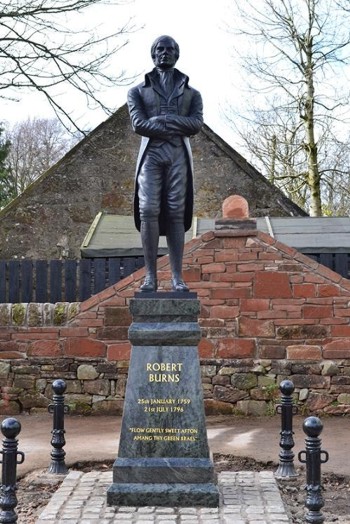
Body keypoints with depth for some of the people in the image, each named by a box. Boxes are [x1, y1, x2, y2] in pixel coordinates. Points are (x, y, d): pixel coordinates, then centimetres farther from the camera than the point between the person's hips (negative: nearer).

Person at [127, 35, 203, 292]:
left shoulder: (191, 93, 19)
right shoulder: (138, 91, 16)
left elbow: (197, 124, 1)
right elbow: (138, 124, -1)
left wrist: (162, 119, -8)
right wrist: (177, 128, -5)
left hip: (179, 155, 1)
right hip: (151, 153, 0)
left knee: (176, 213, -5)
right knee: (148, 211, -11)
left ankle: (177, 277, -7)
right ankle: (151, 275, -9)